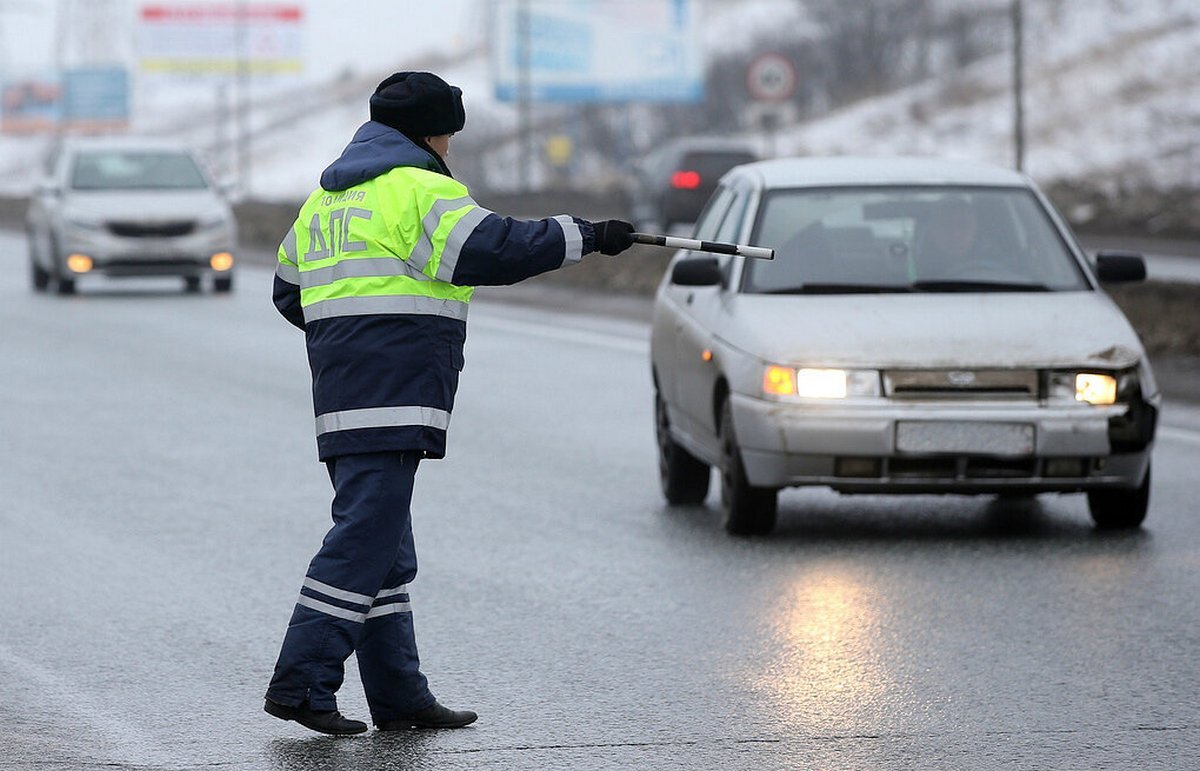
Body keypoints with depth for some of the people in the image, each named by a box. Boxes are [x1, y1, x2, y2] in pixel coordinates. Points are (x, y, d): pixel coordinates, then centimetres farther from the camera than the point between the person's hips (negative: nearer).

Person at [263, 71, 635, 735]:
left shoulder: (326, 197, 20)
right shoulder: (420, 190, -7)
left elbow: (288, 290, 26)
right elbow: (495, 249, -15)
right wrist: (588, 236, -7)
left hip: (342, 399, 9)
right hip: (392, 402, -9)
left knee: (387, 550, 12)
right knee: (363, 541, -10)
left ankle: (400, 696, 15)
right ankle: (301, 683, -15)